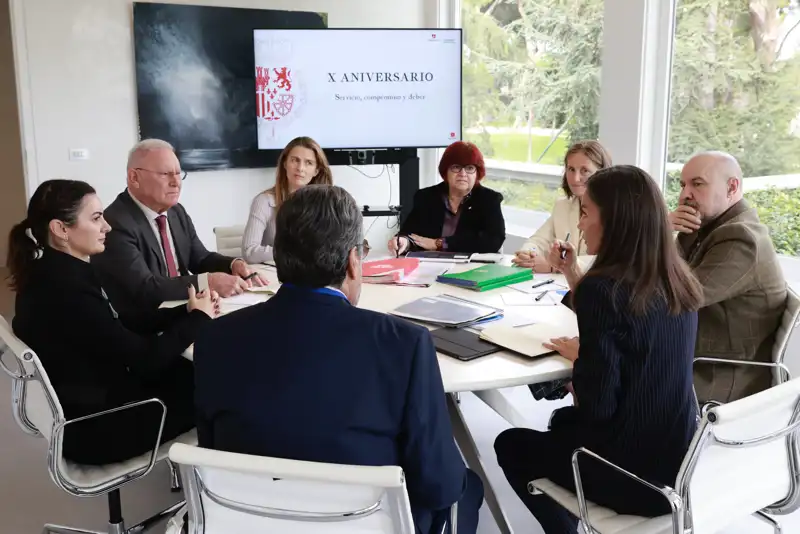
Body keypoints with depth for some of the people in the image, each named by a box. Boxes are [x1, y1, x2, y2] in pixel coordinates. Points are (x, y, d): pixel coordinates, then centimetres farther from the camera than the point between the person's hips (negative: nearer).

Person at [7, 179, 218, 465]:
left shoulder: (55, 273, 0)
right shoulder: (65, 289, -30)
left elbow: (120, 326, 5)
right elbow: (144, 358, -23)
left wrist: (185, 311, -4)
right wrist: (198, 318, -9)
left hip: (91, 402, 8)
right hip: (95, 428, -8)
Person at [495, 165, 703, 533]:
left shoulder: (604, 287, -24)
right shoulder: (676, 282, 0)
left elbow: (597, 405, -23)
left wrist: (577, 356, -4)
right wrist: (572, 274, 10)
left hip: (633, 472, -7)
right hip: (678, 462, 8)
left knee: (510, 445, 18)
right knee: (563, 421, 33)